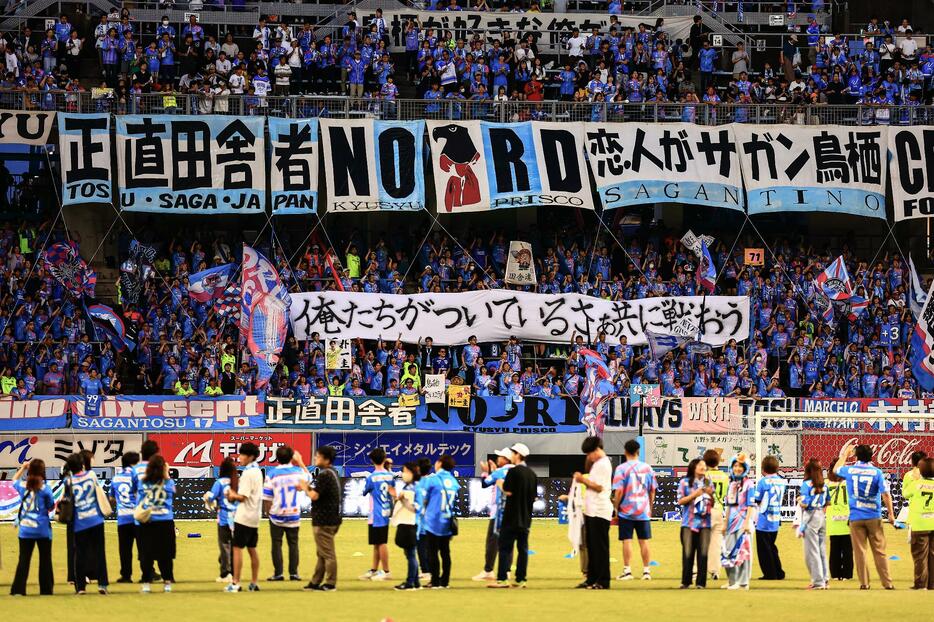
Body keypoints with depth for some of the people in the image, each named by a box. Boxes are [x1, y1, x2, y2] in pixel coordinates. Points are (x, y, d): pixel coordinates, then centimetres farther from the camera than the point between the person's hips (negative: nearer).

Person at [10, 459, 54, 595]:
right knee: (45, 560, 8)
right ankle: (46, 589, 10)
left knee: (24, 560, 5)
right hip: (43, 530, -3)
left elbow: (14, 480, 23)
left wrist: (23, 467, 28)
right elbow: (51, 507, -4)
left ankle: (18, 589, -3)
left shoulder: (22, 486, -1)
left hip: (25, 530, 3)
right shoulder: (45, 489, -12)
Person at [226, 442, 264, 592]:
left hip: (244, 517, -9)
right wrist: (234, 494, 5)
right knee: (252, 549, 12)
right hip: (254, 517, 9)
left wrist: (232, 495, -1)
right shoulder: (257, 471, 13)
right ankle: (254, 583, 14)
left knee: (237, 548, -6)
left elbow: (242, 497, -19)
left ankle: (235, 583, -7)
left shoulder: (248, 473, -16)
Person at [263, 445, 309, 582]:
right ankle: (294, 573, 6)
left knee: (276, 544, 3)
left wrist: (267, 511, 3)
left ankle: (278, 573, 0)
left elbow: (267, 498, -10)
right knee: (293, 544, 9)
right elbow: (307, 476, 24)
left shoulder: (272, 474, -8)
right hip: (294, 515, 2)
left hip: (277, 515, -2)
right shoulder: (298, 471, -1)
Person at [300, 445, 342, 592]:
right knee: (321, 553, 15)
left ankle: (330, 584, 0)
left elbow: (314, 496, -23)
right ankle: (316, 582, 22)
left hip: (323, 521, -10)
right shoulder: (332, 473, 13)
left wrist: (305, 488, -5)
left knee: (327, 553, -4)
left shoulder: (324, 475, -19)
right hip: (330, 518, 10)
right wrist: (308, 487, 12)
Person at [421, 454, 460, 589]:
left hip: (433, 522, -5)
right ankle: (444, 581, 12)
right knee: (445, 552, 10)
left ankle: (435, 582, -1)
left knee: (433, 552, 1)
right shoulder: (454, 482, 5)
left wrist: (423, 512, 13)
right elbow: (457, 503, 11)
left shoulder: (432, 480, -9)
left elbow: (424, 500, -4)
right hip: (448, 522, 5)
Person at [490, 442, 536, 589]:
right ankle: (520, 579, 7)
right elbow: (534, 496, 12)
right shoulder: (532, 474, 10)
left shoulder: (513, 471, -12)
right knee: (523, 548, 7)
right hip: (526, 517, 7)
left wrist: (501, 484, 0)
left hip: (512, 517, -7)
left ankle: (502, 579, -8)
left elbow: (508, 491, -17)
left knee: (505, 547, -4)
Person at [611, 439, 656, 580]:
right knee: (644, 541, 8)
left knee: (627, 541, 1)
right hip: (644, 511, 3)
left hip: (626, 511, -3)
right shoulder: (647, 468, 3)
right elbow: (652, 490, 9)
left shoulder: (621, 469, -9)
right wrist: (650, 507, 19)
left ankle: (627, 571, -1)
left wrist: (616, 507, 0)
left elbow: (619, 491, -13)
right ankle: (646, 571, 10)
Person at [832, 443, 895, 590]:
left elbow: (836, 469, 23)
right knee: (879, 551, 2)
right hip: (874, 517, -1)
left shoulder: (849, 470, 0)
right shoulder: (877, 472, -4)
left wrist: (845, 454, 35)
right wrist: (891, 514, 0)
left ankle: (864, 583, 2)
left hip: (855, 517, 1)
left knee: (859, 551, 4)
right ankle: (887, 582, 2)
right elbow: (886, 494, -7)